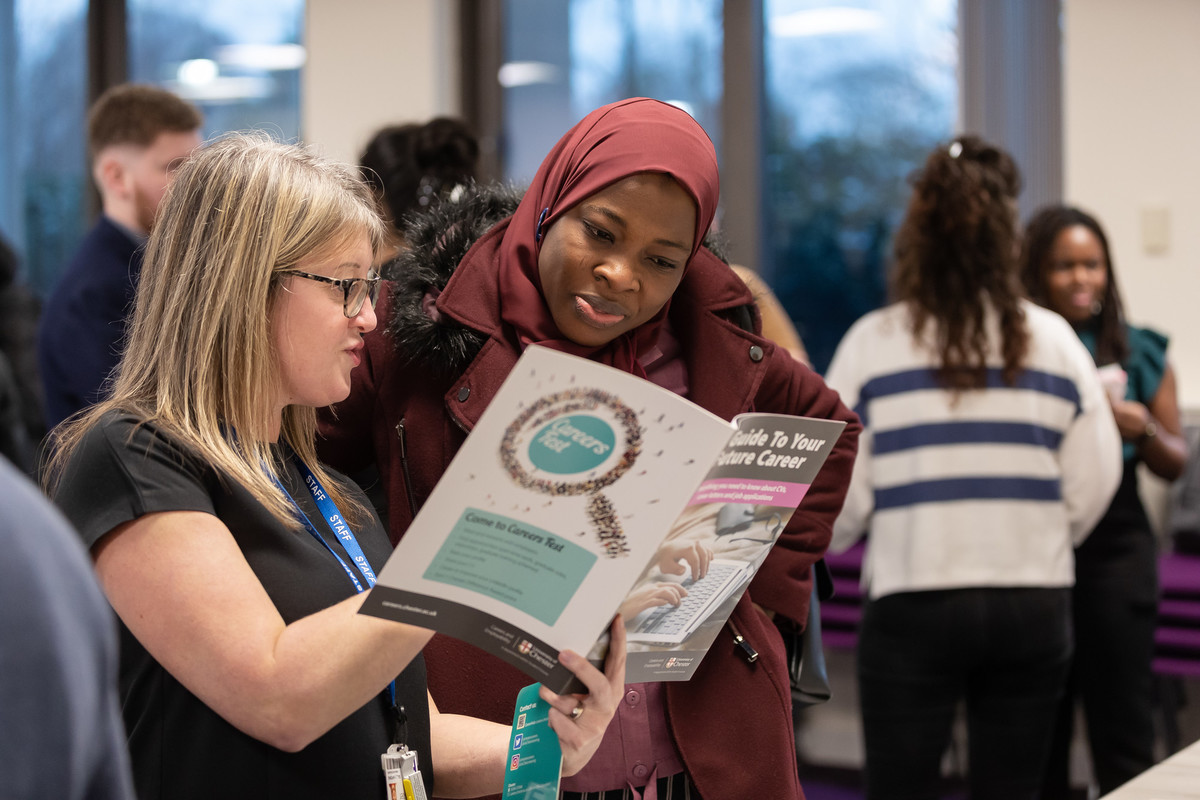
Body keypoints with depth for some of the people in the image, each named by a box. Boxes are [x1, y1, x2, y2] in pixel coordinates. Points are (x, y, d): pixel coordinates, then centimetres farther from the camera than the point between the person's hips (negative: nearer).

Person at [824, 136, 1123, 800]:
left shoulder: (872, 343, -4)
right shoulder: (1054, 340, 2)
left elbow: (840, 496, -5)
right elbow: (1094, 480, 3)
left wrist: (824, 542, 17)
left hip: (914, 603, -2)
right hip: (1035, 606, 2)